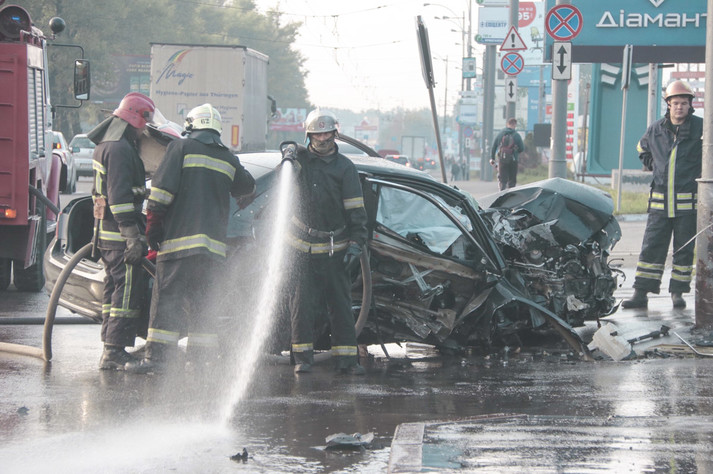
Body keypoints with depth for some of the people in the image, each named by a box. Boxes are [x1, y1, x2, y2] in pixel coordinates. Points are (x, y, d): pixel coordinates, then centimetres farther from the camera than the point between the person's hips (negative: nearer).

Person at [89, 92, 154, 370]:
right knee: (128, 292, -8)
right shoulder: (120, 149, -16)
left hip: (105, 233, 10)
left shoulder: (105, 146, 18)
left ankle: (110, 350, 18)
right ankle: (115, 352, -9)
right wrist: (133, 237, -23)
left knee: (114, 291, 15)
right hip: (120, 235, -10)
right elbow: (120, 196, -22)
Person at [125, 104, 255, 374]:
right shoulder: (228, 160, 12)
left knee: (167, 298, -6)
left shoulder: (181, 149, -1)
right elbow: (247, 187, 31)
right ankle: (201, 357, 12)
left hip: (180, 238, -5)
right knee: (199, 299, 14)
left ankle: (157, 357, -12)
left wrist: (152, 227, -4)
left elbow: (161, 191, -8)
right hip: (213, 242, 5)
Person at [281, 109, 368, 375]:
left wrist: (355, 244, -7)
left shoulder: (344, 168, 1)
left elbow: (356, 211, 0)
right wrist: (288, 160, -27)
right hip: (303, 246, 0)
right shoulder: (301, 159, 5)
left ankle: (346, 358, 5)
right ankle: (303, 356, 5)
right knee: (302, 303, -2)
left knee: (341, 305, 2)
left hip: (335, 249, 0)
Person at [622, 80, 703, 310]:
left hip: (689, 202, -2)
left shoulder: (701, 128, -3)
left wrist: (703, 174, 2)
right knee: (651, 248, 0)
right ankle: (641, 294, 0)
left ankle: (678, 292, 14)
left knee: (685, 250, 3)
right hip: (660, 202, 2)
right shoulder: (655, 130, 8)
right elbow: (642, 149, 29)